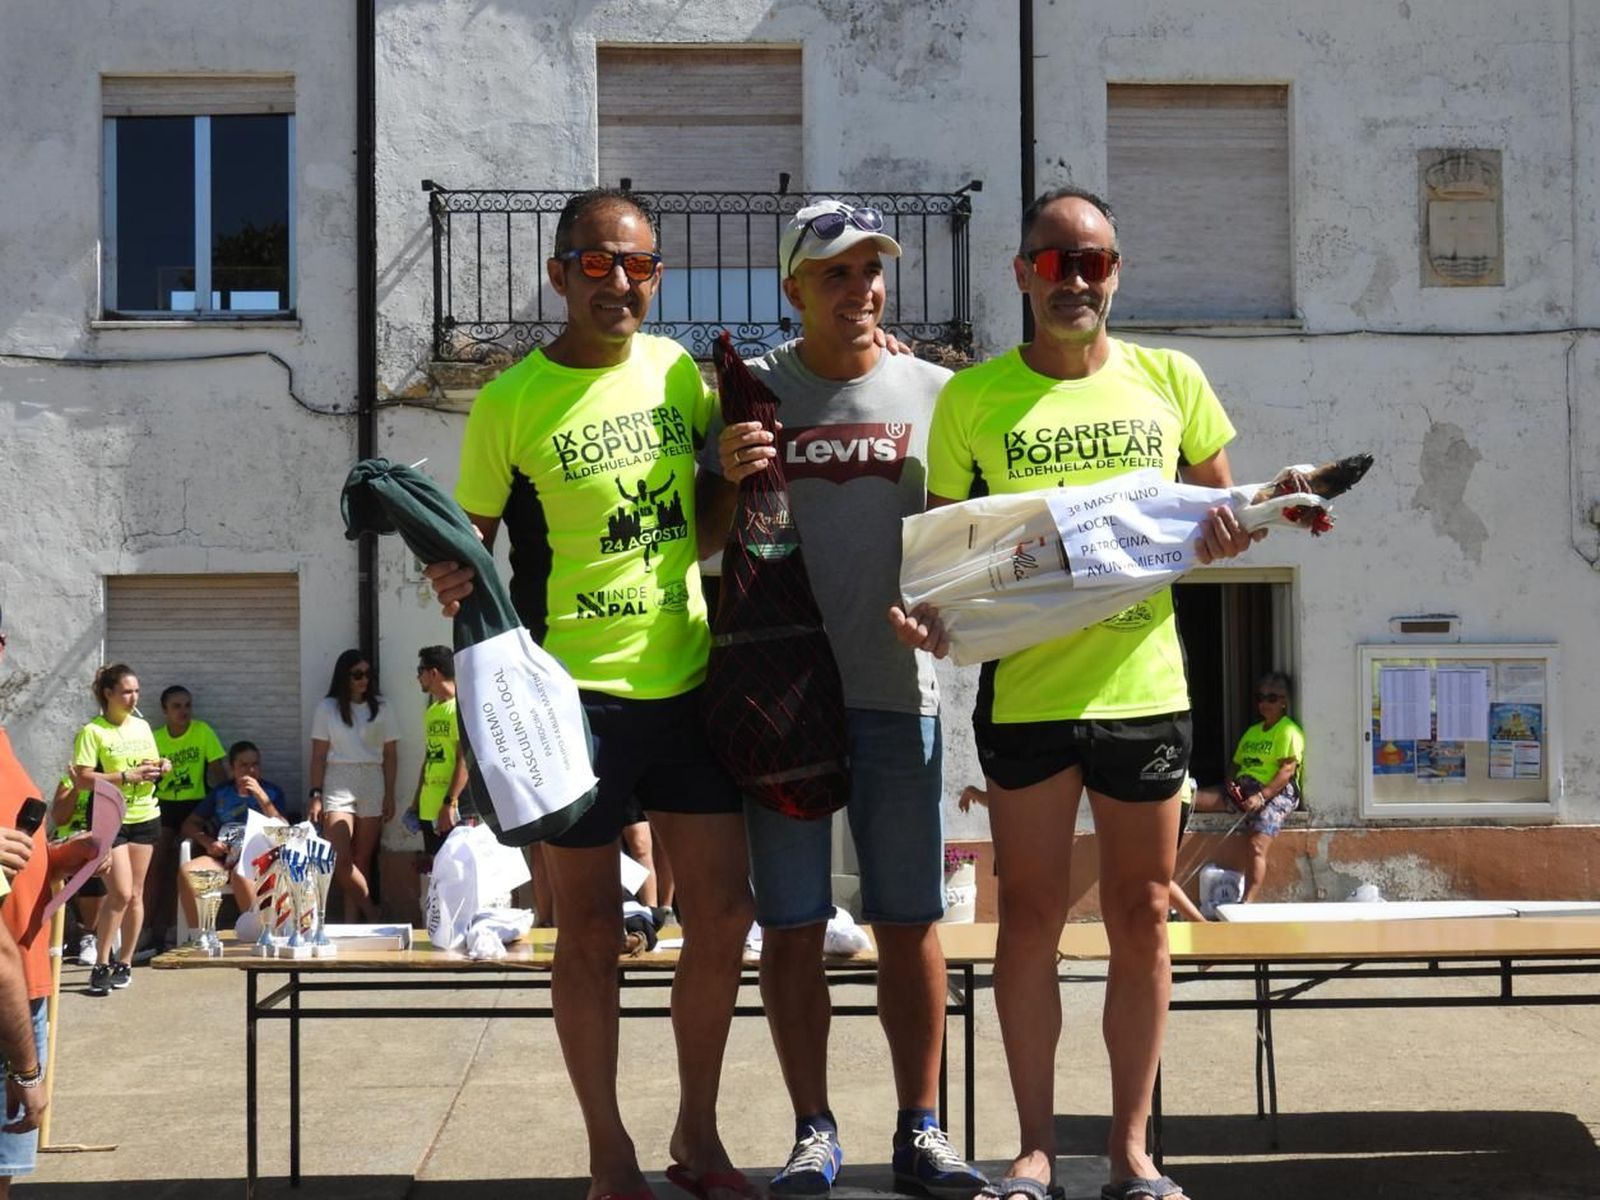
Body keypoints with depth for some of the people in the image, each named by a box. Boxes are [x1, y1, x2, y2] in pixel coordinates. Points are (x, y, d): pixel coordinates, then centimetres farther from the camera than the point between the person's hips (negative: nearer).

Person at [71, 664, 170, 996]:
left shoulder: (142, 726, 10)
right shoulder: (93, 732, -9)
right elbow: (83, 779, -16)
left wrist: (161, 767, -2)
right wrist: (128, 776, -21)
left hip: (145, 818, 6)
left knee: (135, 893, 7)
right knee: (120, 893, -13)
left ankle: (125, 963, 17)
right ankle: (100, 966, -2)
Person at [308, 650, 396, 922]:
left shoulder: (380, 709, 9)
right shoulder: (327, 708, 6)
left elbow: (389, 755, 9)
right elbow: (318, 755, 3)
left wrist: (390, 795, 2)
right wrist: (315, 795, -4)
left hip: (372, 785, 2)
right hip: (338, 784, -1)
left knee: (362, 859, -1)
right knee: (339, 859, -14)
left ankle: (353, 919, 5)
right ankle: (371, 912, 0)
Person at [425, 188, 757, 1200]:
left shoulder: (678, 369, 6)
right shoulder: (512, 403, -7)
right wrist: (458, 584, -23)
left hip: (687, 680, 5)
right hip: (576, 690, -4)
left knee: (724, 913, 7)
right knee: (592, 933, 4)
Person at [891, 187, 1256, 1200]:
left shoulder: (1171, 380, 6)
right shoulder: (972, 398, 2)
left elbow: (1219, 505, 16)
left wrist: (1220, 529, -7)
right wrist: (927, 611, -14)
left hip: (1144, 685, 2)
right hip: (1025, 687, -1)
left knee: (1143, 915, 7)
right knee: (1030, 915, 3)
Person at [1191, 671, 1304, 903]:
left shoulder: (1289, 731, 0)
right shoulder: (1252, 732, 25)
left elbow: (1287, 770, -11)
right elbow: (1238, 764, 25)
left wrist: (1261, 796, -21)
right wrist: (1231, 783, 1)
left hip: (1275, 791, -8)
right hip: (1242, 789, 8)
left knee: (1256, 844, -28)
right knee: (1190, 799, -14)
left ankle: (1247, 903, -34)